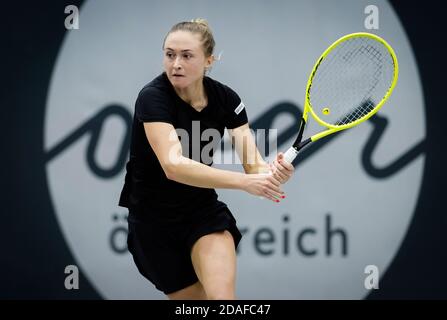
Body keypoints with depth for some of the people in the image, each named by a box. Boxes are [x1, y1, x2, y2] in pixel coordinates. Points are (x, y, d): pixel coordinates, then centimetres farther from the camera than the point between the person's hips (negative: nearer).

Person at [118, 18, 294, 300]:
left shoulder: (225, 98, -9)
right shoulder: (153, 97, -23)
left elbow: (253, 163, -16)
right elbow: (174, 166, -37)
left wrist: (273, 172, -41)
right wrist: (244, 182, -47)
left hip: (204, 211, 2)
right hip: (154, 220, -2)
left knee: (222, 295, -22)